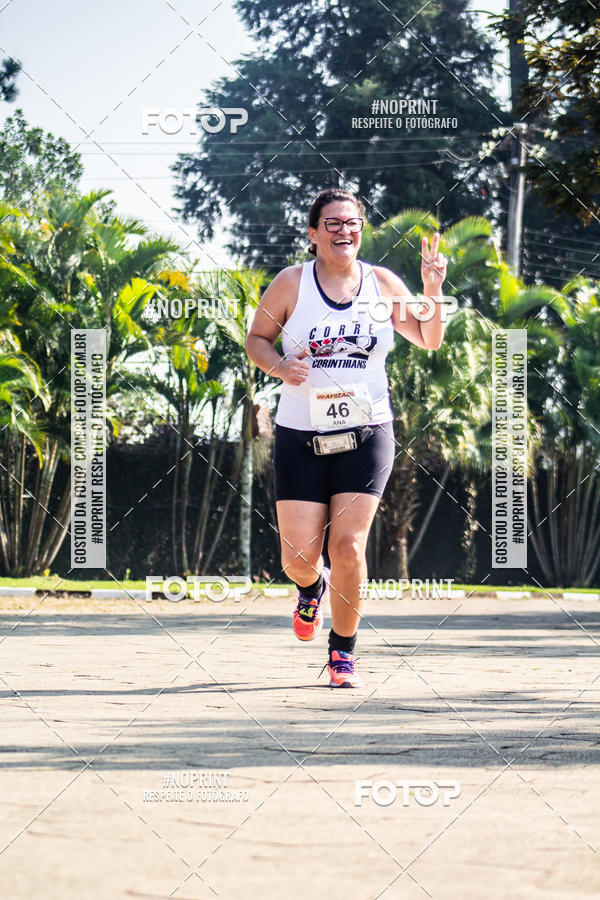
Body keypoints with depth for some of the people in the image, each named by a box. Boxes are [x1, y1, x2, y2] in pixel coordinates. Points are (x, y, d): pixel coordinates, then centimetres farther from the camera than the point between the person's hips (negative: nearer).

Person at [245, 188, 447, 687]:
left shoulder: (383, 284, 4)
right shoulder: (291, 283, -1)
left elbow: (429, 340, 13)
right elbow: (256, 339, 8)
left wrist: (433, 291, -4)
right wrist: (281, 367, -12)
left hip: (366, 435, 0)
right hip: (300, 436, 0)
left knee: (348, 546, -10)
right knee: (299, 556, -3)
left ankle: (343, 650, 9)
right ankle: (312, 589, 36)